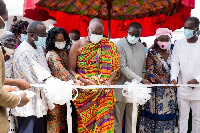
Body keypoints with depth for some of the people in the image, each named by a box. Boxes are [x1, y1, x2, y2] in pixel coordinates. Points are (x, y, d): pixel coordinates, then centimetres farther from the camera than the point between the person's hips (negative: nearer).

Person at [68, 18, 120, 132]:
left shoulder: (109, 45, 7)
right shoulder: (77, 46, 3)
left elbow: (116, 67, 8)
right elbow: (71, 70, 0)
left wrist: (110, 81, -10)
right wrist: (85, 81, -14)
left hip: (104, 92, 1)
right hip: (84, 92, -1)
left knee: (105, 121, -3)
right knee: (85, 122, 2)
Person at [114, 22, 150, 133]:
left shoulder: (142, 47, 14)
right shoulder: (119, 45, -7)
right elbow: (122, 67, -13)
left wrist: (144, 82, 10)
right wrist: (140, 79, -18)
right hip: (121, 88, -5)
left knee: (132, 119, 10)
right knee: (117, 119, 0)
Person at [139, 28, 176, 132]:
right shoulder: (152, 53, -3)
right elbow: (150, 71, -10)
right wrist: (161, 81, -25)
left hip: (170, 90, 4)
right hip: (156, 90, -4)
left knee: (167, 115, 5)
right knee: (154, 115, -2)